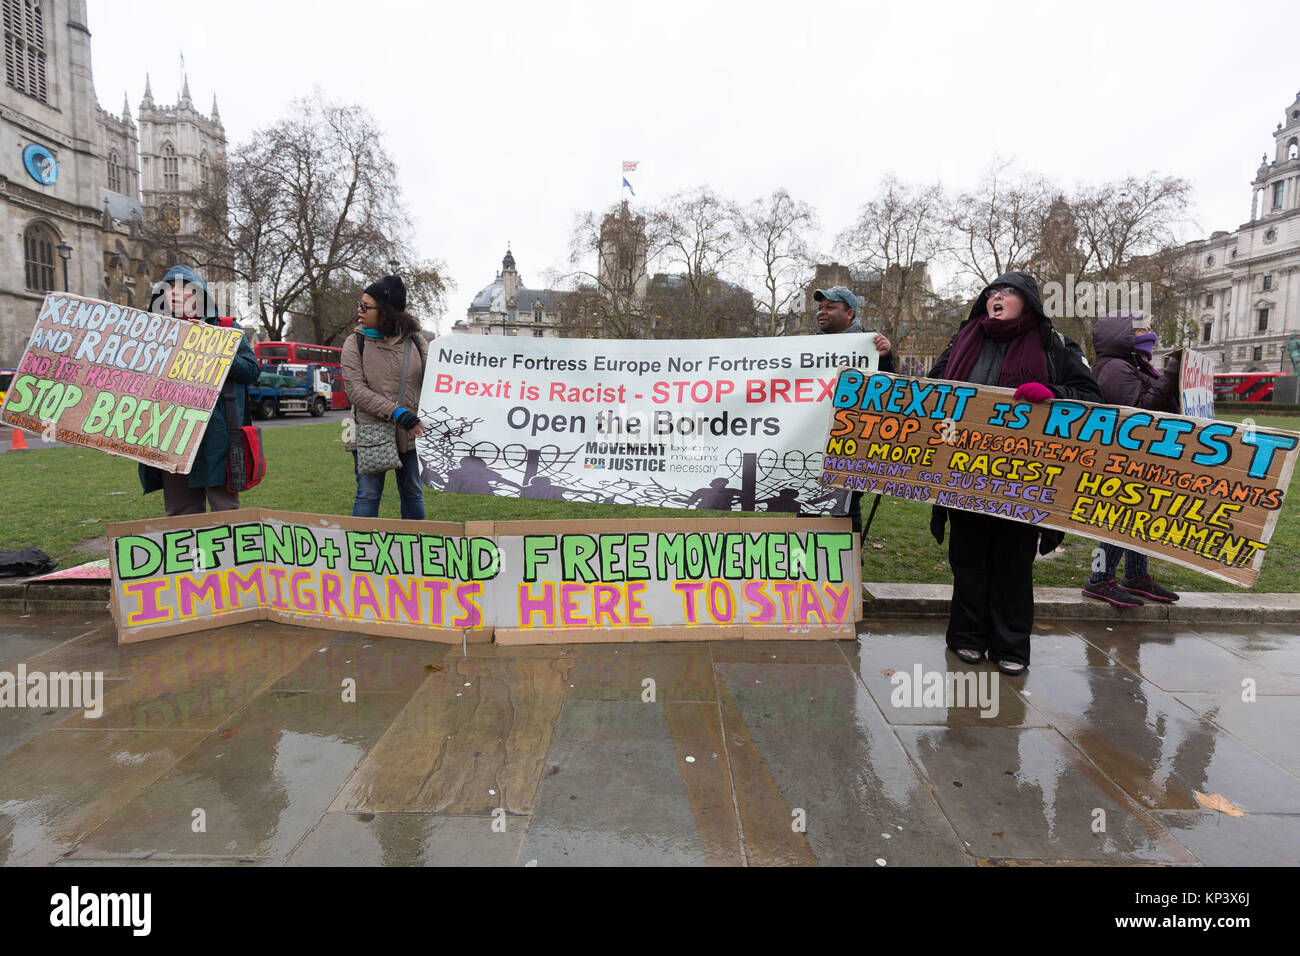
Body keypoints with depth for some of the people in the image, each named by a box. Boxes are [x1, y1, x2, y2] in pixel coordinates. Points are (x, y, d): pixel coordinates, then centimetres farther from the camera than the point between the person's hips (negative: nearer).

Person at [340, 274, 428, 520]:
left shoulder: (415, 341, 4)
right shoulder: (355, 344, 0)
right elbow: (356, 390, -10)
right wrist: (396, 412, -21)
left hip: (411, 434, 2)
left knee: (413, 494, 12)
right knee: (368, 496, 1)